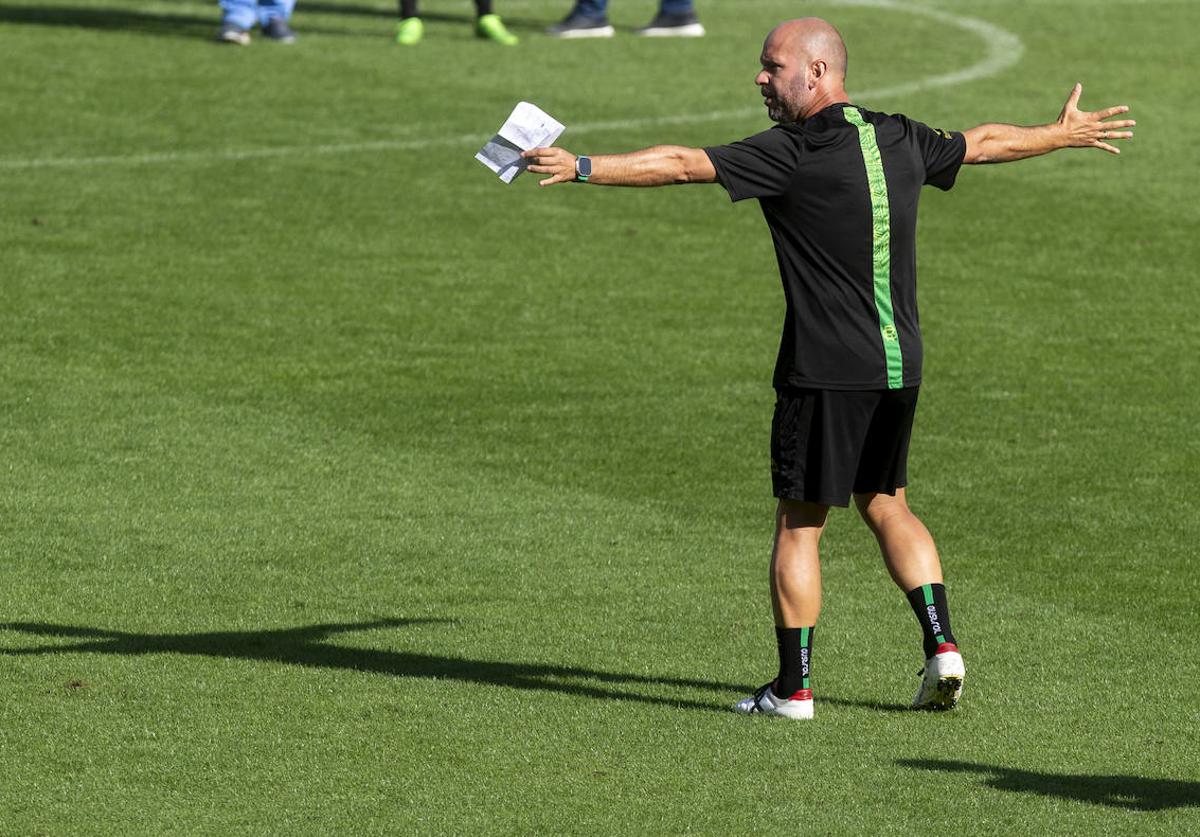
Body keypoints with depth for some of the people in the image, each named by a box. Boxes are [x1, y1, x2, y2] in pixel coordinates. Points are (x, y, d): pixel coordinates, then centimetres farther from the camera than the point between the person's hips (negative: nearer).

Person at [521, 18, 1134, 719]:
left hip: (825, 371, -7)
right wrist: (1062, 135, 41)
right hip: (900, 365, 7)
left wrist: (581, 167, -18)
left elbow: (681, 165, -19)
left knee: (799, 525, 2)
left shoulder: (792, 155, -14)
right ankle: (942, 645, 10)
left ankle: (794, 687, 6)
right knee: (885, 503, 21)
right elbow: (985, 143, 24)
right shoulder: (901, 141, 6)